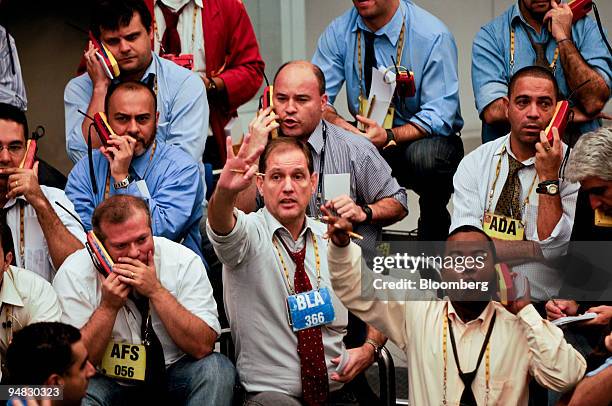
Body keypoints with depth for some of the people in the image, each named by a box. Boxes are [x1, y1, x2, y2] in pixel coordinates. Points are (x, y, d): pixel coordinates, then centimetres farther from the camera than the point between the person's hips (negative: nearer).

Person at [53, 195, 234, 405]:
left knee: (218, 368, -27)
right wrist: (108, 306, -26)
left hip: (174, 376, 2)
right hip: (108, 383, -2)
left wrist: (156, 291, -27)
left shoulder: (183, 261, -13)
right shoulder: (73, 275, -15)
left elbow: (202, 347, -20)